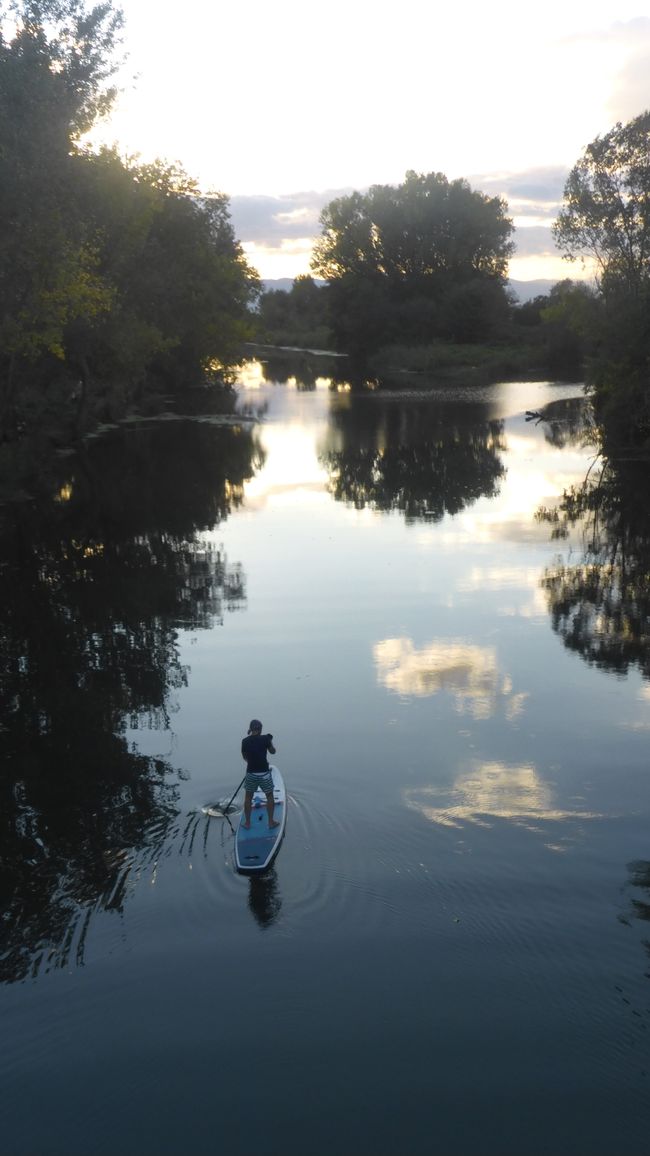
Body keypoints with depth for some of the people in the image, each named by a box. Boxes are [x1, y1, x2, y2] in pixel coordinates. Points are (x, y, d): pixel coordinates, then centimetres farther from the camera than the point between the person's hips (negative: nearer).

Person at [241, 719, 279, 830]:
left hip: (251, 773, 2)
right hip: (264, 773, -2)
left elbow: (245, 757, 7)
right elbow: (272, 751, 3)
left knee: (248, 797, 18)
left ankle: (247, 823, 24)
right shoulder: (264, 739, -11)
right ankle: (271, 821, 22)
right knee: (269, 796, 16)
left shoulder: (245, 741, -5)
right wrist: (270, 741, 20)